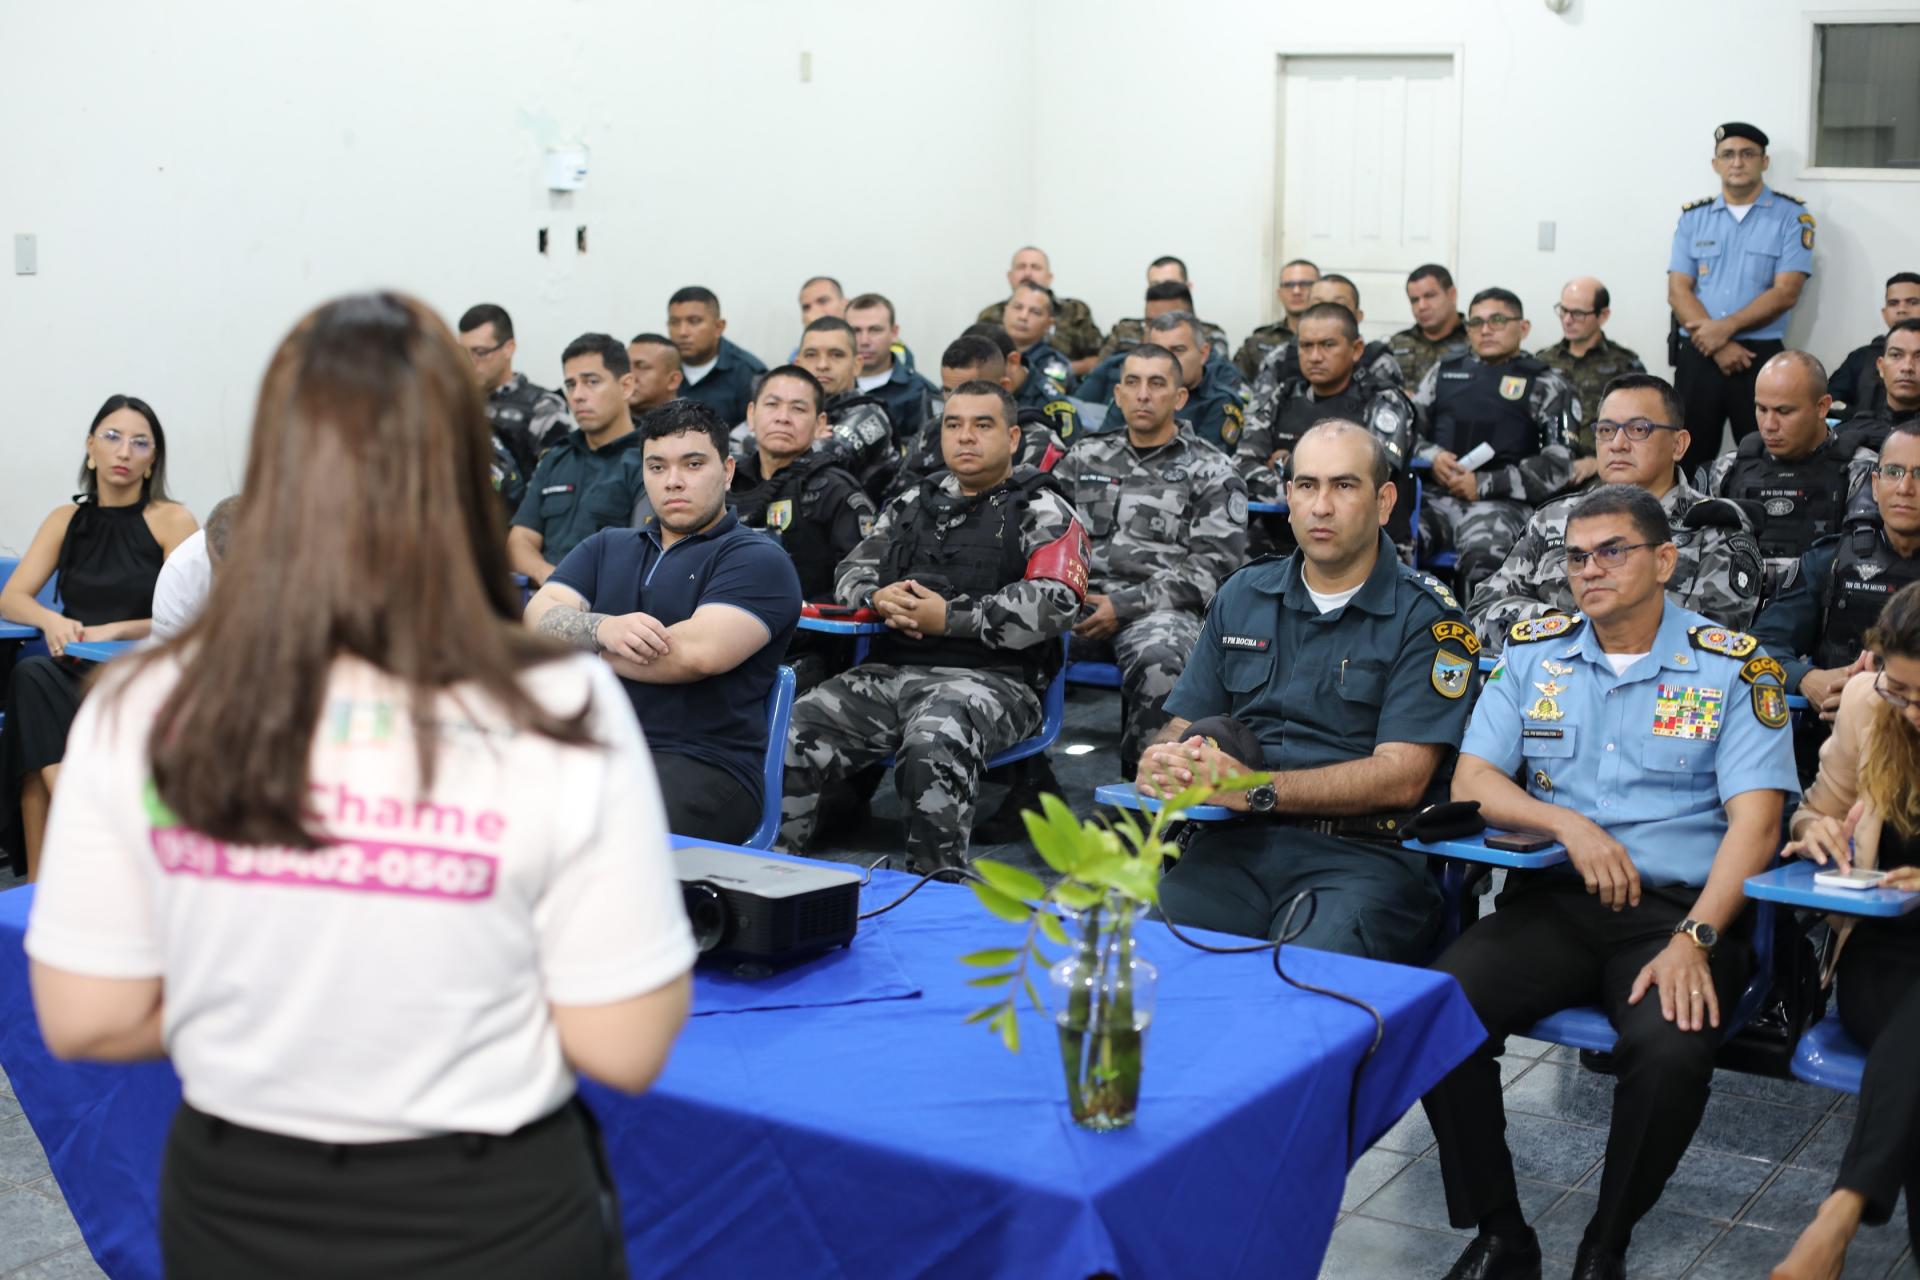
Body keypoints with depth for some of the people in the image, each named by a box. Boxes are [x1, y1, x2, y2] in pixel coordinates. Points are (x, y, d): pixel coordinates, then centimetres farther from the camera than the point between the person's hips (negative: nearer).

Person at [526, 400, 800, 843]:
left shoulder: (758, 558, 4)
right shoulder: (606, 547, 25)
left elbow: (699, 652, -12)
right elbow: (539, 618, 9)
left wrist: (577, 644, 1)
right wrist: (603, 629, -14)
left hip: (701, 766, -5)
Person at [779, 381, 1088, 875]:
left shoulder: (1042, 512, 6)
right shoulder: (913, 503, 24)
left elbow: (1052, 603, -10)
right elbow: (852, 571, 23)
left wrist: (949, 618, -13)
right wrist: (878, 599, -3)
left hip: (988, 679, -5)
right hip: (889, 671, 6)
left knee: (934, 742, -39)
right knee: (792, 734, -17)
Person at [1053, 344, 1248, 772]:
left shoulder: (1211, 473, 8)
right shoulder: (1085, 457, 21)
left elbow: (1212, 568, -2)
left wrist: (1124, 606, -10)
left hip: (1163, 609, -3)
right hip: (1081, 603, 3)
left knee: (1157, 661, -39)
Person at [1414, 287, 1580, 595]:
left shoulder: (1546, 385, 14)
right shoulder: (1444, 372, 26)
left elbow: (1557, 464, 2)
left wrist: (1484, 485, -7)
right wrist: (1432, 457, 0)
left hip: (1503, 502, -3)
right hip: (1436, 497, 3)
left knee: (1483, 554, -38)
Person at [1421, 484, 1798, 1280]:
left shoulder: (1733, 666, 1)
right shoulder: (1532, 652, 11)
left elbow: (1754, 820, -6)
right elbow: (1472, 782, 6)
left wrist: (1694, 940, -21)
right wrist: (1569, 826, -13)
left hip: (1680, 909, -2)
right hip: (1551, 900, 3)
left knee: (1670, 1049, -33)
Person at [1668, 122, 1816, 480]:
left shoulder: (1791, 216, 2)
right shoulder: (1694, 216, 9)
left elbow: (1785, 292, -7)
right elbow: (1678, 291, 1)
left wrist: (1726, 327, -15)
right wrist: (1717, 346, -11)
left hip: (1760, 356, -2)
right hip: (1697, 355, 2)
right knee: (1689, 458, 5)